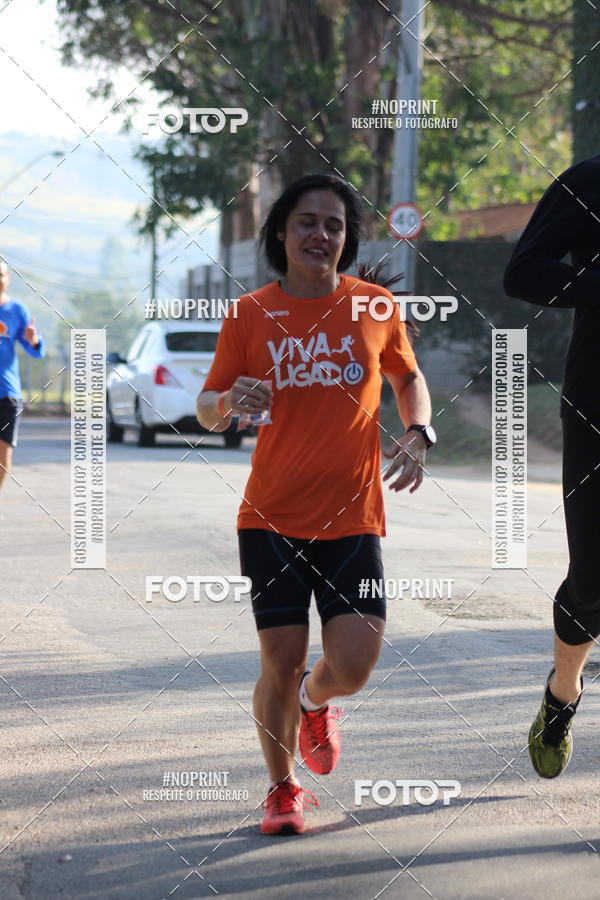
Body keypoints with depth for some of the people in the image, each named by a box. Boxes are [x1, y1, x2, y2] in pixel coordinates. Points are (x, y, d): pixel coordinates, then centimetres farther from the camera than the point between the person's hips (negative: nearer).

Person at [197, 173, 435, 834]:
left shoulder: (375, 307, 4)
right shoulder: (250, 313, 0)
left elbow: (408, 378, 21)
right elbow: (206, 410, 6)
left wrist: (418, 434, 3)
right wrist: (231, 401, -17)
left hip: (353, 518, 1)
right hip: (272, 517, -1)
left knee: (353, 665, -8)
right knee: (281, 663, -2)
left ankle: (315, 702, 30)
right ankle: (282, 789, 23)